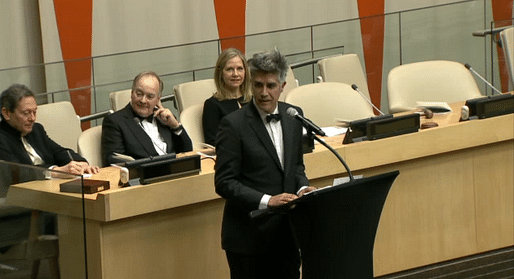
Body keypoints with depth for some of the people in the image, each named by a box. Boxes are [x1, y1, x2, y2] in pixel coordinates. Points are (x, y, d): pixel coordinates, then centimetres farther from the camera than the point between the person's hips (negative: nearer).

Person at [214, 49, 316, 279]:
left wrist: (302, 187, -2)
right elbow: (224, 183, -13)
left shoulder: (293, 116, 7)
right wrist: (267, 201, -22)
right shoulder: (234, 125, -11)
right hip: (249, 236, -5)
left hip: (286, 233, 5)